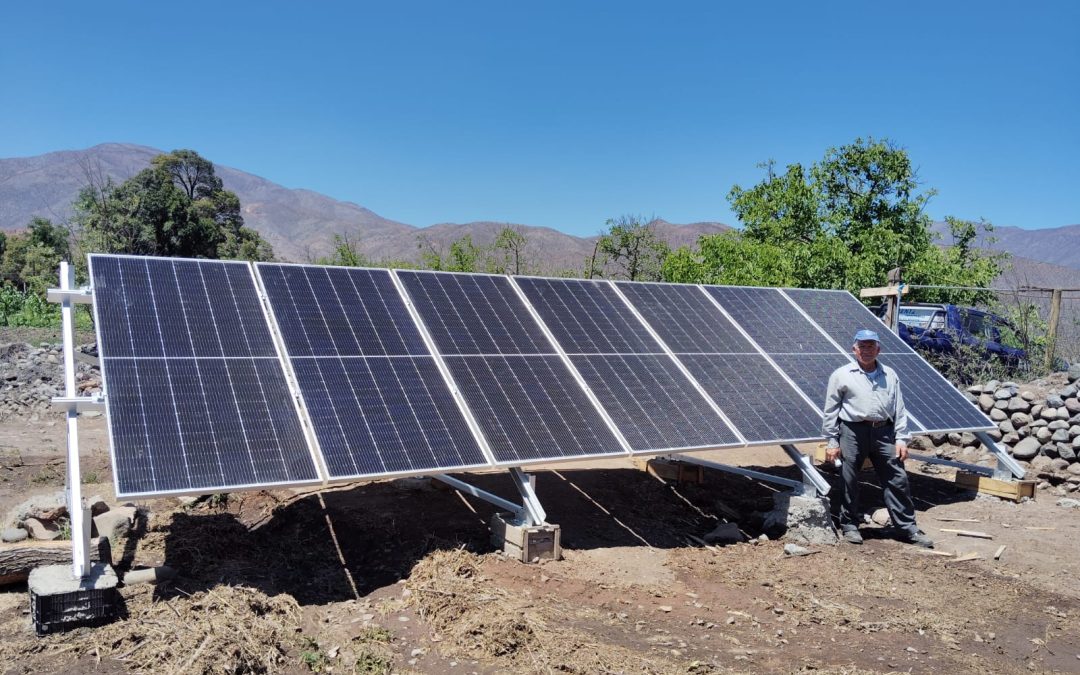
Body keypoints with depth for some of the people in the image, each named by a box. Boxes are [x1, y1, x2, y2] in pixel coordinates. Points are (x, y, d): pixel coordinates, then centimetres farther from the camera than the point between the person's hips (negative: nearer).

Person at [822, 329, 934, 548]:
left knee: (897, 481, 3)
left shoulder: (889, 375, 12)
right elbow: (831, 411, 2)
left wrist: (901, 439, 4)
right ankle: (849, 526, 19)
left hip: (883, 432, 3)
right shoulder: (841, 375, 2)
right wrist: (831, 441, -2)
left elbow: (899, 409, 11)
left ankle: (907, 528, 14)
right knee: (849, 482, 4)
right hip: (853, 432, -2)